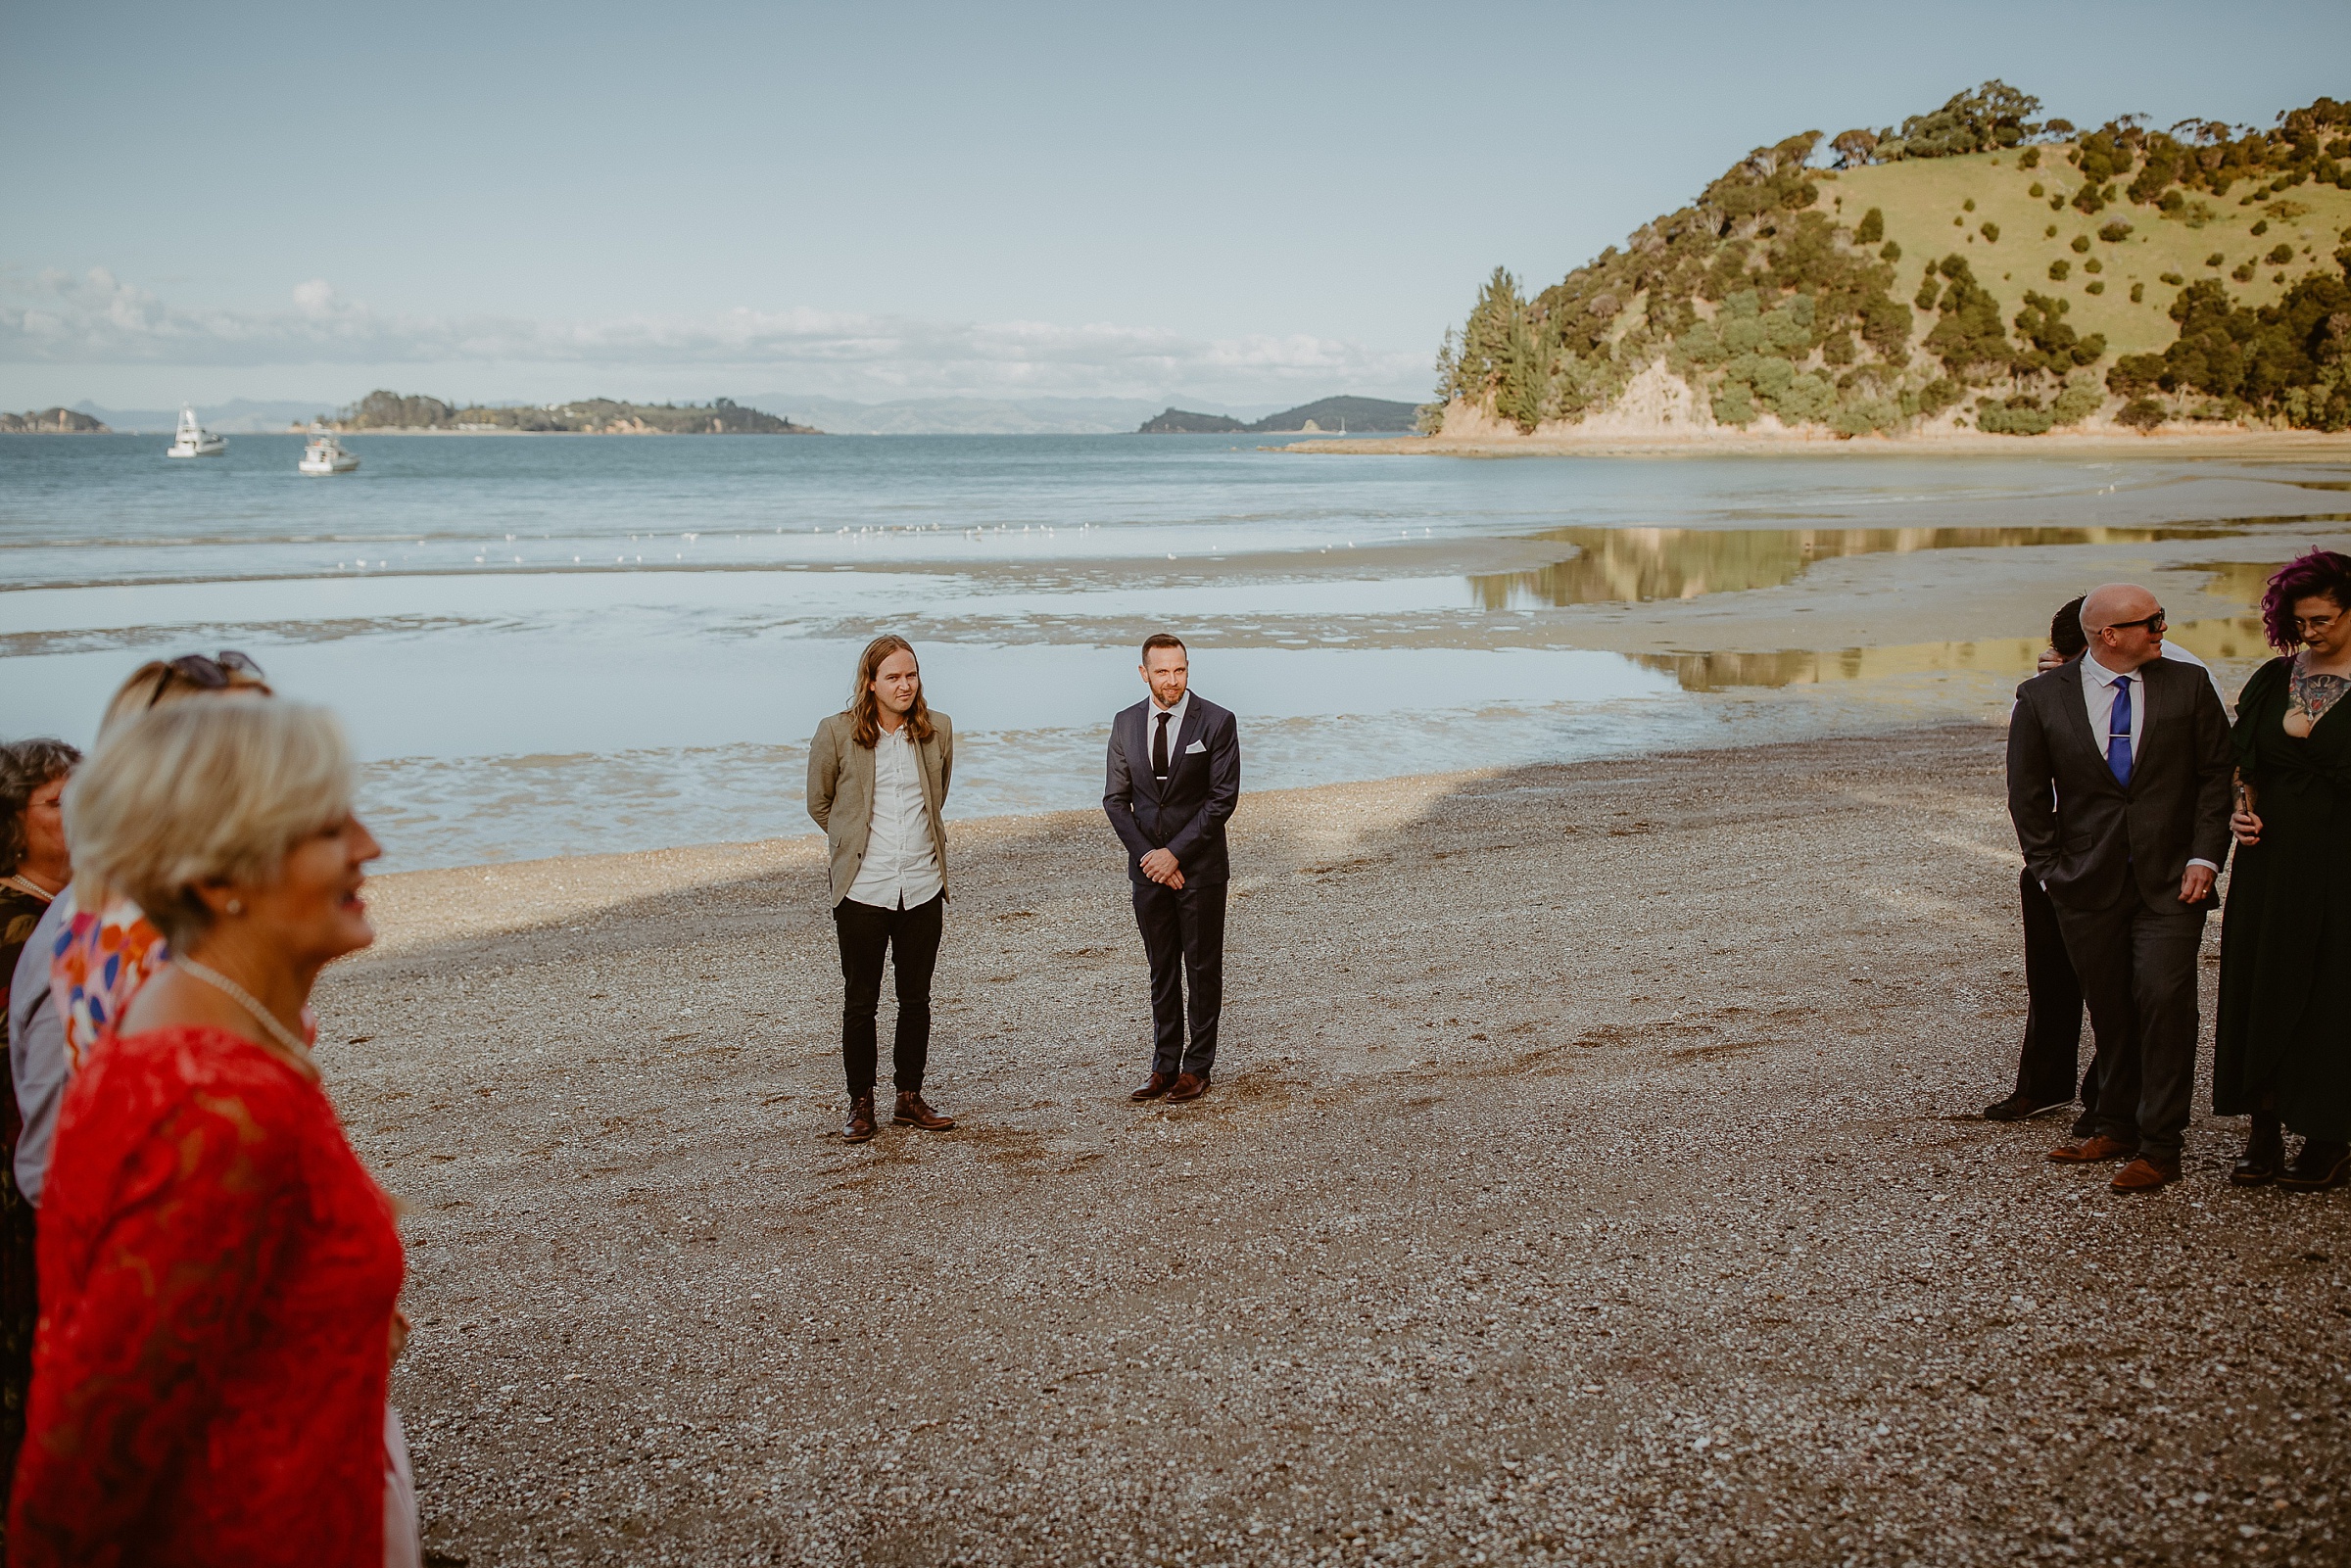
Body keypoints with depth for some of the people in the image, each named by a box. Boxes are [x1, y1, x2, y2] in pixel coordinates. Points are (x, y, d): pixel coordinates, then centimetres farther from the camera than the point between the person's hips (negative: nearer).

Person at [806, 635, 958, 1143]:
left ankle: (910, 1098, 24)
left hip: (923, 887, 3)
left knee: (916, 1000, 11)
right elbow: (819, 805, 7)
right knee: (860, 1003, 6)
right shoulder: (836, 733, -7)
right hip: (862, 889, -3)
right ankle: (861, 1103, 19)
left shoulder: (938, 730, 2)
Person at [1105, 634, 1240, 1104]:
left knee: (1203, 968, 6)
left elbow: (1223, 799, -10)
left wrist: (1175, 853, -13)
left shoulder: (1218, 722, -7)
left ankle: (1197, 1066, 16)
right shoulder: (1126, 724, 4)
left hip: (1201, 866, -3)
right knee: (1161, 970, 10)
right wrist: (1147, 854, -7)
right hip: (1148, 866, 3)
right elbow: (1115, 798, 6)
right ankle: (1165, 1065, 17)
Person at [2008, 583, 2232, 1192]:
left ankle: (2158, 1146, 0)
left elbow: (2216, 775, 4)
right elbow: (2027, 793, 4)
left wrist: (2204, 856, -4)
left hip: (2170, 884, 0)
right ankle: (2114, 1128, 23)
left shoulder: (2187, 687, 2)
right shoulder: (2043, 697, 0)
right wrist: (2050, 868, -1)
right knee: (2108, 1009, 8)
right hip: (2089, 885, 1)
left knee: (2164, 1002, -8)